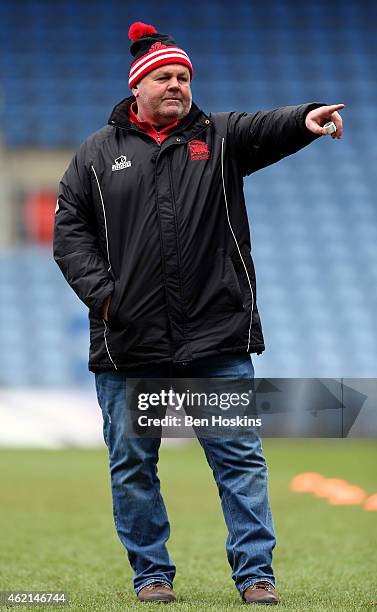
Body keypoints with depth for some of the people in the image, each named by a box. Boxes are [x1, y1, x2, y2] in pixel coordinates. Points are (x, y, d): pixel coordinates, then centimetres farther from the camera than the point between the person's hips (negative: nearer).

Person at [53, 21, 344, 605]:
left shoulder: (218, 137, 6)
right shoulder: (99, 153, 8)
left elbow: (265, 128, -14)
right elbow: (70, 229, 8)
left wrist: (305, 119, -36)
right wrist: (101, 291, -6)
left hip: (218, 337, -1)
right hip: (129, 340, 1)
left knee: (240, 457, 0)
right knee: (132, 463, 7)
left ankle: (256, 574, 7)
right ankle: (152, 574, 20)